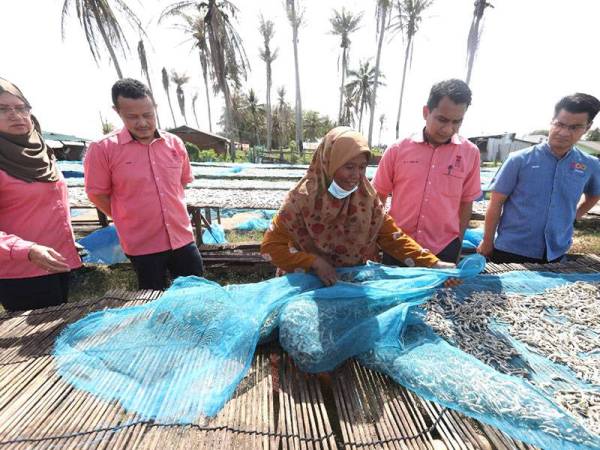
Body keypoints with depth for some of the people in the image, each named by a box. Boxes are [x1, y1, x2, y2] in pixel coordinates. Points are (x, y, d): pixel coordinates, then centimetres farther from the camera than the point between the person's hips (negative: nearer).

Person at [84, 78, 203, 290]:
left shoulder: (174, 143, 2)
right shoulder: (102, 149, -9)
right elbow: (97, 194, -2)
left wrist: (171, 214, 12)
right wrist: (132, 220, 4)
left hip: (182, 238, 3)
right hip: (142, 246, -3)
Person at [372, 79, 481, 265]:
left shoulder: (470, 153, -2)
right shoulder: (398, 149, -6)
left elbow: (466, 203, 6)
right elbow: (378, 196, 1)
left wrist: (457, 245, 9)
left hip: (444, 251, 1)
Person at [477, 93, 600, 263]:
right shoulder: (520, 159, -11)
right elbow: (496, 203, -10)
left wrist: (574, 216, 10)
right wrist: (487, 243, -8)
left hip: (556, 253, 4)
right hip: (510, 250, -4)